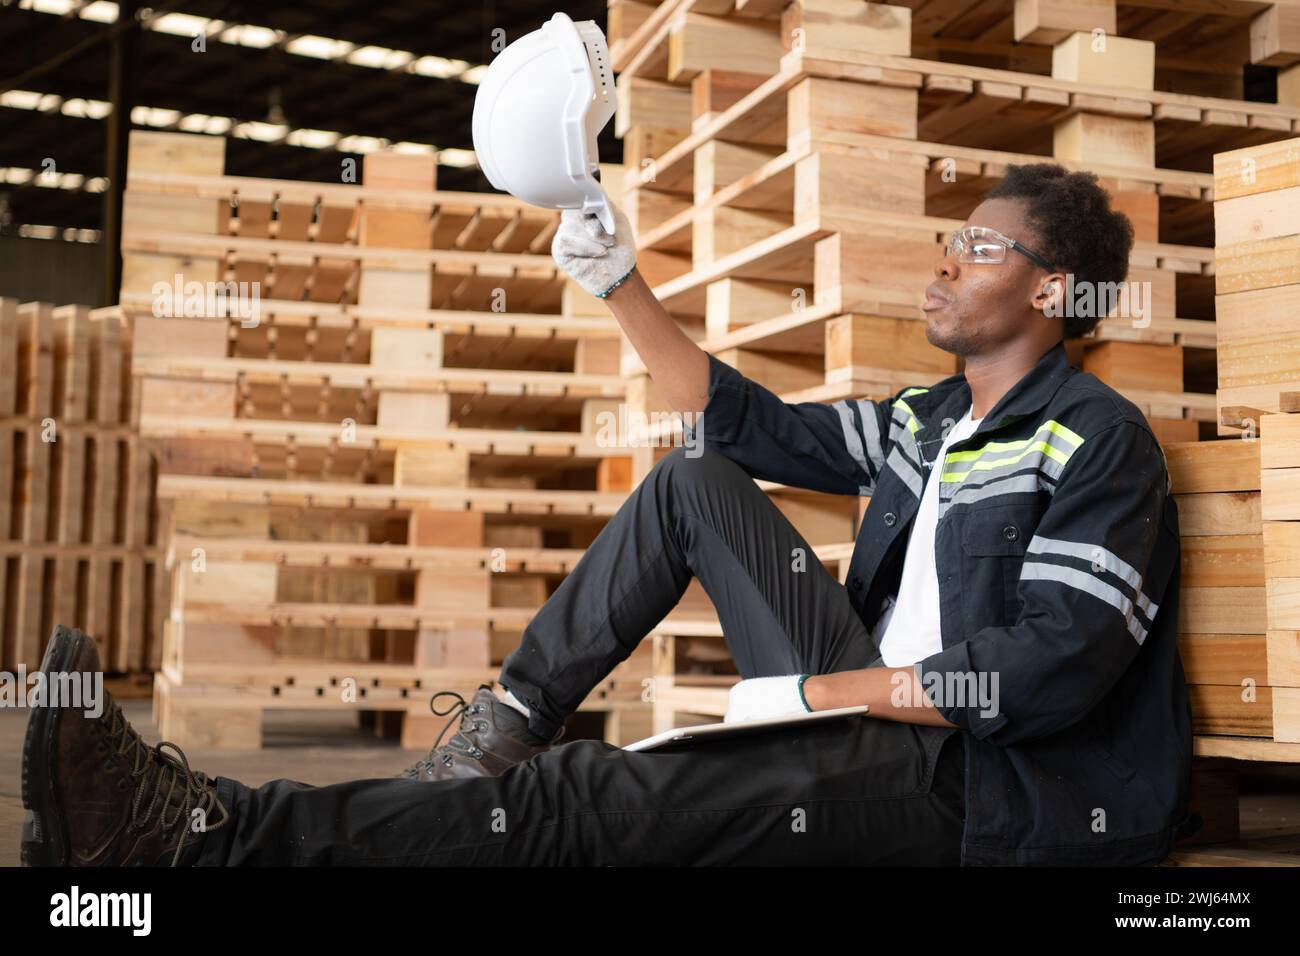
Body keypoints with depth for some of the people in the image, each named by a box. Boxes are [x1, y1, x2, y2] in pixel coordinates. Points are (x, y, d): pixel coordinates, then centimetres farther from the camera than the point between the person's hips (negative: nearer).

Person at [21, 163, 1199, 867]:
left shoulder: (1099, 439, -9)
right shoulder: (927, 420, 17)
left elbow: (1054, 669, -22)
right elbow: (747, 423, 23)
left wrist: (813, 693, -18)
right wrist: (622, 285, 15)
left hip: (970, 780, -8)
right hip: (875, 706, 8)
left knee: (590, 800, -26)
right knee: (695, 481, 6)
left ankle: (195, 827, -28)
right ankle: (509, 721, 3)